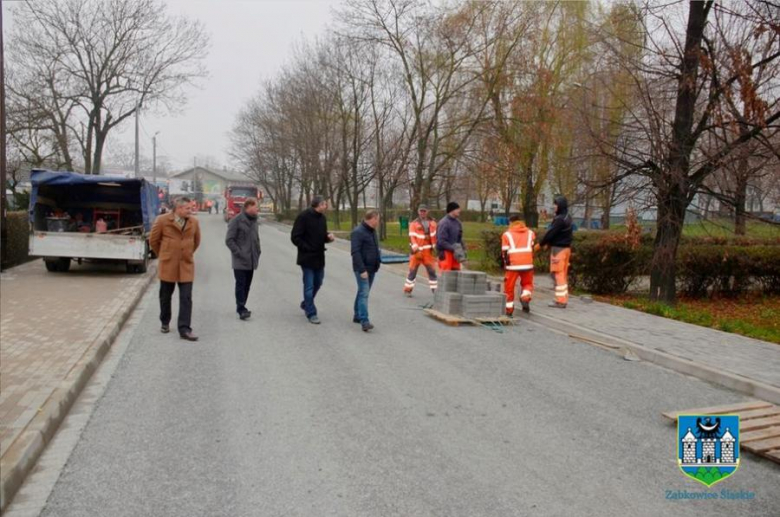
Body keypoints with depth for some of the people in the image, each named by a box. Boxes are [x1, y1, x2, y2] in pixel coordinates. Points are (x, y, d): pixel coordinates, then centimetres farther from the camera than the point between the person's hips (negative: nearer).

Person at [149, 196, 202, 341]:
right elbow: (153, 240, 4)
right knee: (165, 296, 13)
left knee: (186, 298, -4)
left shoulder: (194, 222, -1)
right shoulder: (162, 220, -8)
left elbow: (196, 241, 15)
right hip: (167, 265, -1)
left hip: (186, 266, 1)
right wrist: (162, 255, 13)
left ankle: (184, 329, -2)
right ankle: (165, 323, 33)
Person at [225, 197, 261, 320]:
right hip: (240, 261, -7)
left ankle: (241, 307, 20)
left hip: (251, 260, 7)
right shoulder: (237, 220, -10)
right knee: (241, 284, -7)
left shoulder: (254, 220, 13)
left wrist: (257, 252, 11)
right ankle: (241, 309, -6)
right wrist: (239, 253, -16)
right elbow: (229, 240, -12)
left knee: (247, 285, 11)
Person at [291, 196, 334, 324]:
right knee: (309, 286, -1)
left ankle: (306, 304, 38)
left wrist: (328, 237, -3)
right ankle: (311, 313, 8)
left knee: (318, 283, 17)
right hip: (307, 258, -7)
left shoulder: (322, 217, 9)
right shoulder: (304, 216, -14)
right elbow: (295, 237, -14)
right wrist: (307, 248, -16)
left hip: (319, 257, 7)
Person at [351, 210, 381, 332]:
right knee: (364, 293, -13)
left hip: (371, 268, 9)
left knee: (363, 292, 15)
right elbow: (355, 252, -21)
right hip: (362, 269, -9)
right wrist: (362, 270, -24)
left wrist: (377, 264, 15)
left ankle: (357, 316, 25)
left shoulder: (372, 231, 14)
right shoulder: (358, 232, -15)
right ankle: (364, 321, -16)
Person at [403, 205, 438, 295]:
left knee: (432, 270, 6)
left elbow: (435, 236, 12)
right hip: (417, 251, -3)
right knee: (413, 270, 2)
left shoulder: (432, 223, 9)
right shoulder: (414, 224, -2)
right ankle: (408, 289, 11)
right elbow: (412, 236, -11)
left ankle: (435, 289, 14)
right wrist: (415, 246, -26)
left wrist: (435, 246, 6)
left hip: (428, 251, 3)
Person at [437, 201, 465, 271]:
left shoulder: (458, 222, 10)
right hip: (446, 252, -8)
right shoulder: (444, 223, -15)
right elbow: (441, 241, -19)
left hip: (455, 252, 8)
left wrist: (463, 249, 6)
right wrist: (453, 248, -19)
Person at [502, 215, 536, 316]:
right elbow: (533, 248, 8)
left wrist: (506, 264, 6)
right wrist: (531, 261, 14)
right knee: (527, 283, 19)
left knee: (509, 286, 10)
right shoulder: (530, 233, 15)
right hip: (527, 264, 2)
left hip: (513, 264, -2)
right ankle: (525, 298, -9)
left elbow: (505, 252, 0)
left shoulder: (507, 234, 5)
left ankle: (509, 308, 11)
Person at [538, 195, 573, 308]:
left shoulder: (560, 219, -18)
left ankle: (560, 300, -2)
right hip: (566, 248, 10)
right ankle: (563, 298, 20)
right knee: (563, 274, 14)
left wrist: (541, 244, -4)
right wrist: (549, 243, 11)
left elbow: (550, 233, -18)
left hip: (558, 248, -10)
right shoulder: (568, 218, 13)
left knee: (558, 274, -5)